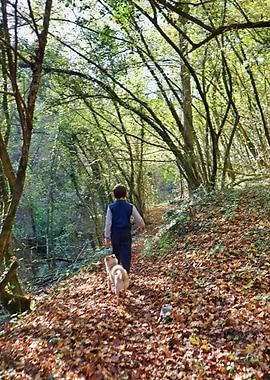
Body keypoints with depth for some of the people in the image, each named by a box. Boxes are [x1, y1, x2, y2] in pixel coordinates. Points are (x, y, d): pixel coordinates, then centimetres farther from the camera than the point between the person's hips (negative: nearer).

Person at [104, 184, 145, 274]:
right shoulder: (130, 206, -6)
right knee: (126, 255, 2)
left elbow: (108, 223, -8)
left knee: (116, 255, 18)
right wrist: (142, 226, 25)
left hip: (115, 234, 1)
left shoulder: (111, 207, -7)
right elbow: (139, 219, 3)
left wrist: (107, 237, -1)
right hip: (126, 233, -1)